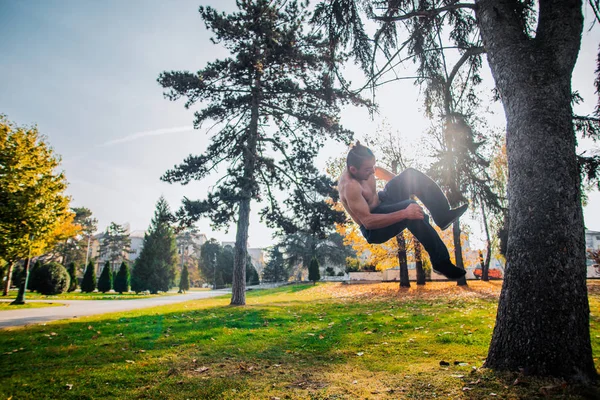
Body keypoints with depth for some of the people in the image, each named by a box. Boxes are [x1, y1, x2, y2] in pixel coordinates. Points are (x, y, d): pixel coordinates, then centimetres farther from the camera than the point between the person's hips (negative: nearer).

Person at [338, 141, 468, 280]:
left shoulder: (363, 167, -8)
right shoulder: (350, 186, -33)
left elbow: (377, 170, 19)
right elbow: (367, 221, -38)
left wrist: (402, 183, 17)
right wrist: (404, 213, -42)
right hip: (374, 229, -9)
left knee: (411, 174, -7)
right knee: (410, 207, -36)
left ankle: (443, 217, -7)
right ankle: (440, 261, -26)